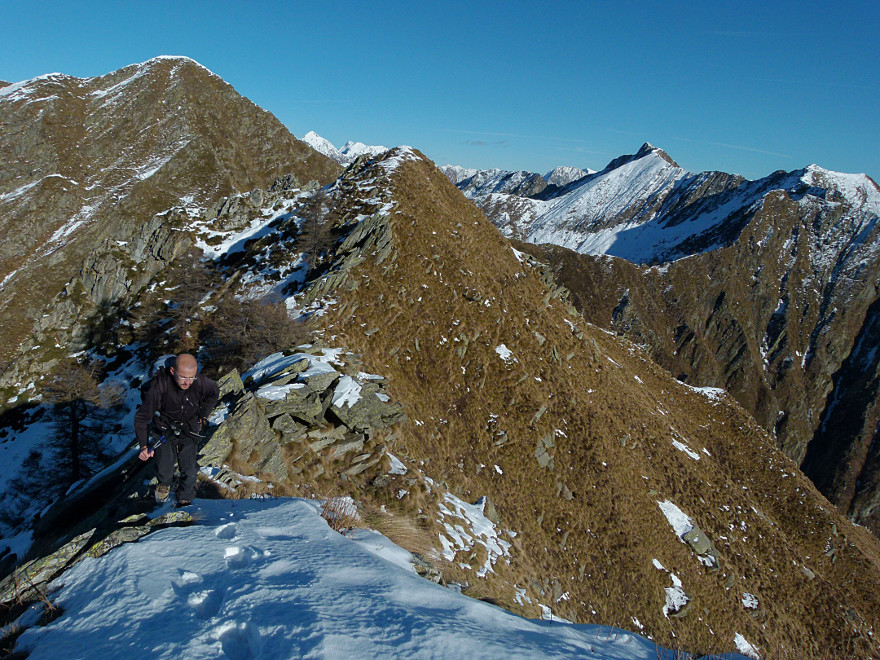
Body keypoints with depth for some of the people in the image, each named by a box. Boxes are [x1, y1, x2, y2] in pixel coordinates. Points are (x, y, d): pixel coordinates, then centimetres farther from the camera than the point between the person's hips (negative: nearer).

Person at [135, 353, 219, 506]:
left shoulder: (201, 382, -23)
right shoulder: (159, 386, -29)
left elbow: (214, 393, 5)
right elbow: (142, 417, -18)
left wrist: (203, 415, 4)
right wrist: (144, 446, -25)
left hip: (189, 430, 2)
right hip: (165, 429, -2)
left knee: (190, 472, -2)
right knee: (165, 469, -8)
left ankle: (185, 501, 25)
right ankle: (164, 484, 30)